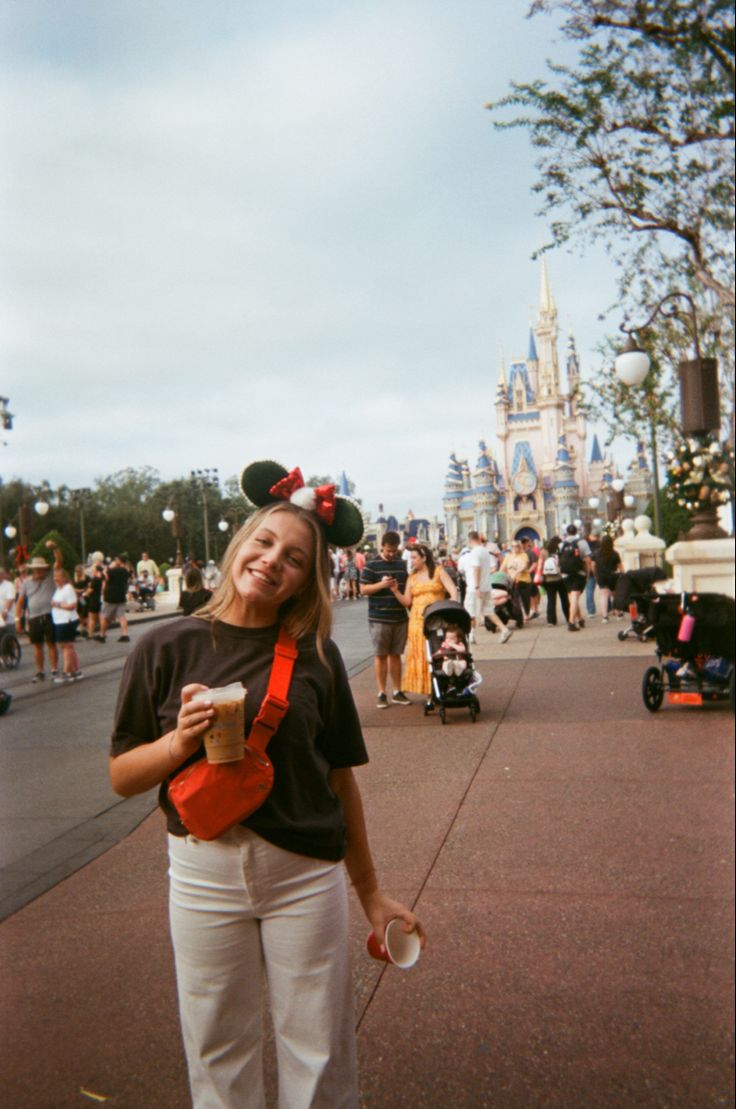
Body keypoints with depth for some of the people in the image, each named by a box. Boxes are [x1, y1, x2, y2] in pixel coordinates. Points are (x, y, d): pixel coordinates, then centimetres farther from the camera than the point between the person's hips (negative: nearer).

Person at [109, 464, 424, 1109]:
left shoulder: (315, 656, -3)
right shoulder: (167, 648, -4)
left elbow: (340, 778, 4)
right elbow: (122, 777, 0)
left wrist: (371, 893, 10)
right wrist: (178, 743, -20)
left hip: (306, 872, 0)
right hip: (203, 869, 0)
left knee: (320, 1056, 13)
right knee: (218, 1053, 17)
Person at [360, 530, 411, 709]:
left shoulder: (402, 564, 10)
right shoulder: (371, 565, -4)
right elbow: (363, 589, -8)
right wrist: (381, 584, -22)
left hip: (400, 618, 4)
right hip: (379, 618, -4)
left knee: (396, 655, 11)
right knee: (381, 655, 3)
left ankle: (397, 692, 18)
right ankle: (381, 693, 10)